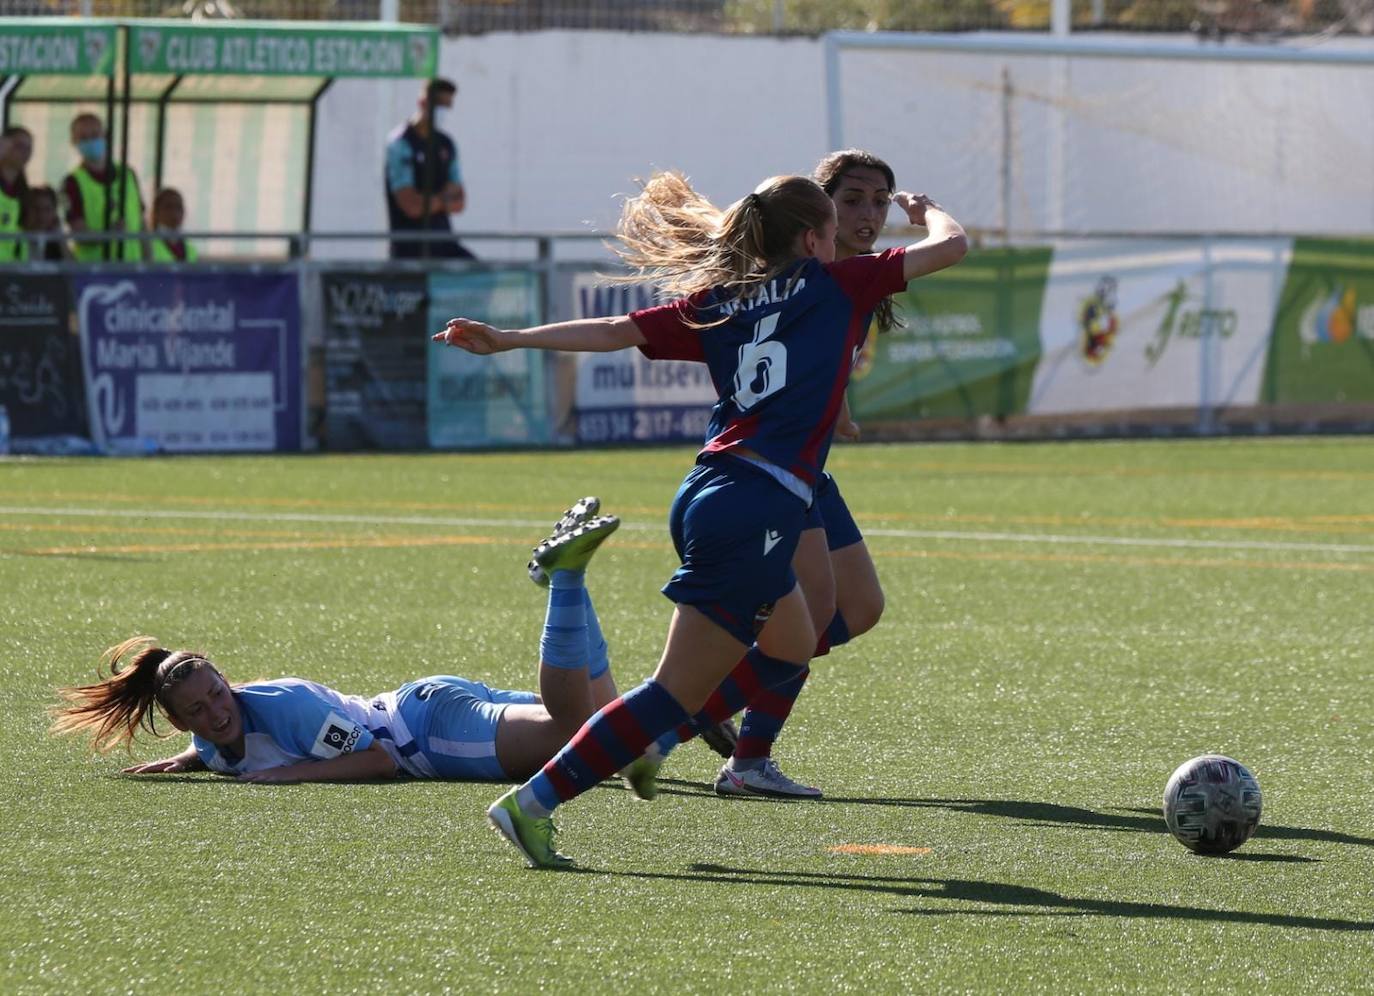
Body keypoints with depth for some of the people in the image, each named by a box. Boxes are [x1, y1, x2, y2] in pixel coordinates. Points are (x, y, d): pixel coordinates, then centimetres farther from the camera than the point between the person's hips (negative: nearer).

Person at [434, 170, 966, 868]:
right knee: (679, 690, -6)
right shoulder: (838, 286, 3)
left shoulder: (712, 305, 15)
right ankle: (533, 802, -13)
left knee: (790, 646, 31)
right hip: (761, 511, -8)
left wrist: (507, 340, 7)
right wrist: (926, 209, 29)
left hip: (706, 495, 8)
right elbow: (950, 246, 8)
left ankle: (652, 737, 27)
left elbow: (616, 332, 6)